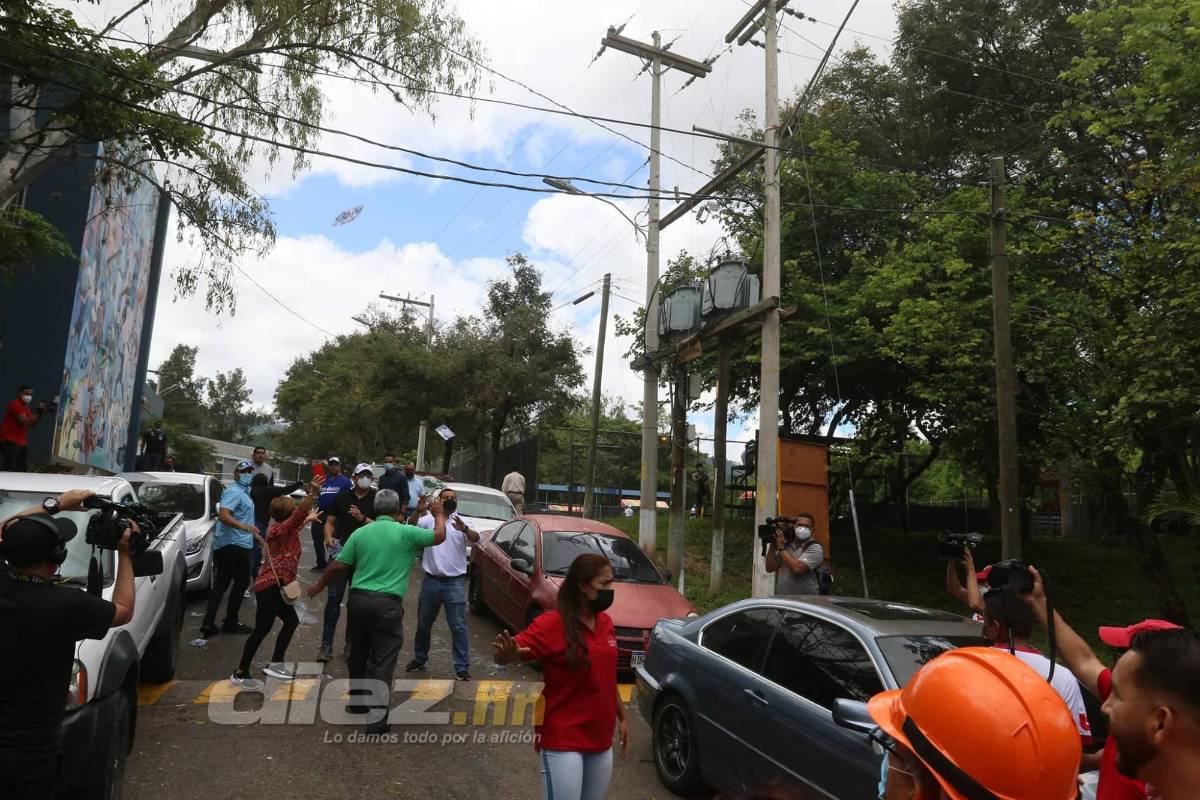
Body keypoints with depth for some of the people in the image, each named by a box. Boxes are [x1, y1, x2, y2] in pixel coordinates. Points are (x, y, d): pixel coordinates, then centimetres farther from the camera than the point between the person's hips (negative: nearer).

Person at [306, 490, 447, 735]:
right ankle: (377, 718, -1)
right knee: (382, 661, 0)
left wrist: (320, 585, 23)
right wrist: (439, 514, 23)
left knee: (358, 654, 22)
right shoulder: (405, 532, -6)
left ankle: (357, 702, 38)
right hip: (388, 604, -4)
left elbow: (337, 567, 6)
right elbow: (439, 536, 4)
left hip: (358, 599, 4)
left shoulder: (360, 533, 4)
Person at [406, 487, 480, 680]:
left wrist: (465, 529, -39)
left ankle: (462, 668, 6)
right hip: (431, 581, 2)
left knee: (458, 627, -1)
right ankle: (419, 659, 37)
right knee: (423, 624, 18)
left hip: (455, 583, -2)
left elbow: (476, 538, -16)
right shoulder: (428, 519, 4)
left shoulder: (462, 522, -1)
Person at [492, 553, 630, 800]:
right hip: (563, 740, -7)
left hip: (601, 739, 7)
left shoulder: (605, 622, 4)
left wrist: (622, 717, 17)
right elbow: (508, 654, -23)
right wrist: (508, 653, -45)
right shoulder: (553, 624, -17)